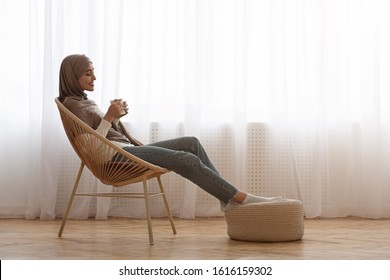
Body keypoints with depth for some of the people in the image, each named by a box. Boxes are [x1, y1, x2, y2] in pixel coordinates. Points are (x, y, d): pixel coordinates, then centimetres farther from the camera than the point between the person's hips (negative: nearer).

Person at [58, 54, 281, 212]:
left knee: (191, 143, -2)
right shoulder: (73, 104, -7)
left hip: (127, 150, 10)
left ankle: (228, 198, -8)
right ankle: (242, 198, -17)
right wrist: (109, 117, -22)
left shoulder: (83, 101, 22)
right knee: (187, 160, -21)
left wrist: (116, 115, 5)